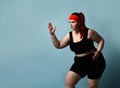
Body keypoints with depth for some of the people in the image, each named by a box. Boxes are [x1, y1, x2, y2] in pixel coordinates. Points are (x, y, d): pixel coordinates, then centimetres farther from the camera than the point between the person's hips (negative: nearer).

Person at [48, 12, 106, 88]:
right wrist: (52, 34, -8)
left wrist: (98, 52, -17)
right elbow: (59, 45, 3)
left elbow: (101, 41, -2)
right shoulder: (69, 35, 0)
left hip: (94, 61, -4)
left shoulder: (89, 32, -13)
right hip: (80, 62, 5)